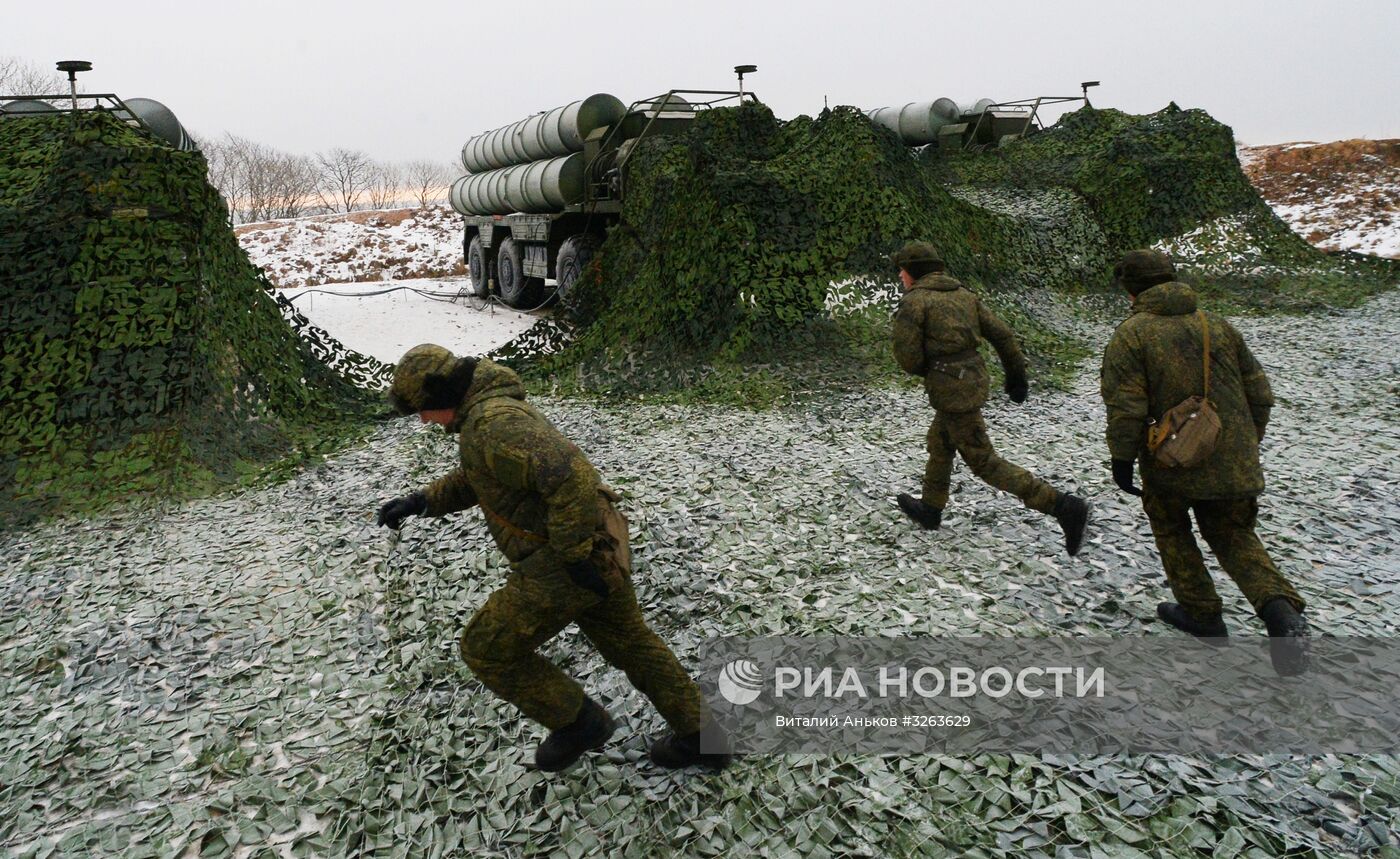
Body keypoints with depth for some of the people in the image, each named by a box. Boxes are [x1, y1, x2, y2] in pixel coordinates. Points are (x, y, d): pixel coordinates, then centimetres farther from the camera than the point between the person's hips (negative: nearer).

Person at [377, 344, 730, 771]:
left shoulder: (492, 424, -22)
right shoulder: (494, 408, 13)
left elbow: (571, 475, -33)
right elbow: (472, 481, 27)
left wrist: (574, 556, -26)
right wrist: (419, 502, 16)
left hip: (566, 560, -10)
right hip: (593, 548, 10)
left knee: (488, 649, 8)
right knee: (628, 643, 23)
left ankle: (578, 721, 20)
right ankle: (702, 736, 31)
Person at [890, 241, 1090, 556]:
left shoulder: (914, 301, -12)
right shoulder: (963, 294, 10)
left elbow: (908, 357, -14)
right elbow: (1001, 333, 8)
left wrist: (927, 370, 8)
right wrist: (1016, 373, 17)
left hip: (950, 392, -9)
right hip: (974, 379, 9)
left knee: (984, 463, -2)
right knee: (939, 444, 26)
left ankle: (1063, 506, -7)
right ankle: (930, 509, 43)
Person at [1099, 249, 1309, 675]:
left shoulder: (1130, 335, -9)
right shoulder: (1218, 325, 7)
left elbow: (1125, 406, -17)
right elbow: (1259, 393, 9)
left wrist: (1121, 459, -7)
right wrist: (1247, 444, 20)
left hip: (1173, 462, -4)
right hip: (1234, 463, 5)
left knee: (1170, 528, 22)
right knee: (1231, 534, 20)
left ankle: (1203, 615, 28)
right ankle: (1280, 610, -4)